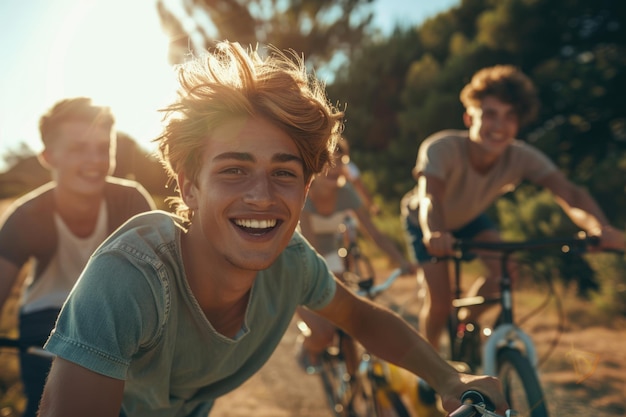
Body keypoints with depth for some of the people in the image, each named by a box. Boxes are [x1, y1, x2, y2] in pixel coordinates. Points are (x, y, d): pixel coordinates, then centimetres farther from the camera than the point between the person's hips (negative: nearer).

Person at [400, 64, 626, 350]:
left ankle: (465, 326, 14)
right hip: (424, 223, -4)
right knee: (440, 303, -14)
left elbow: (569, 193, -42)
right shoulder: (442, 148, -39)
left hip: (469, 218, 4)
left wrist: (600, 227, -62)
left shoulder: (522, 157, -30)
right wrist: (434, 233, -78)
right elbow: (430, 197, -56)